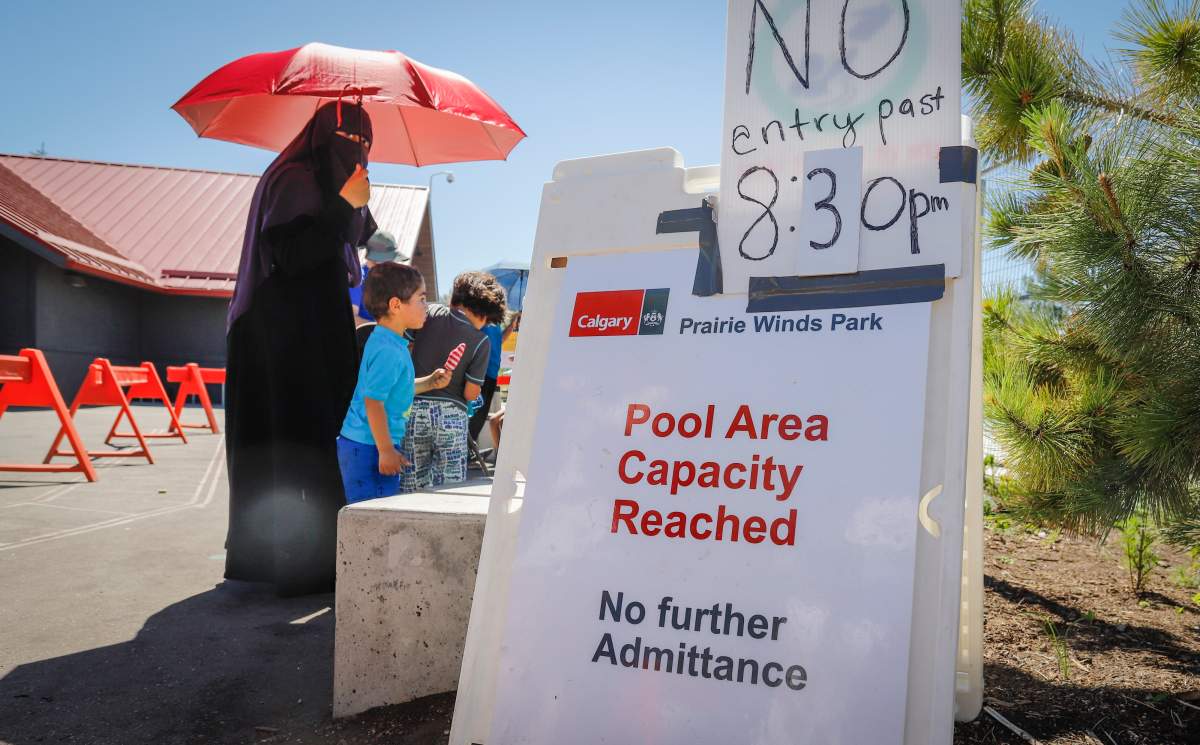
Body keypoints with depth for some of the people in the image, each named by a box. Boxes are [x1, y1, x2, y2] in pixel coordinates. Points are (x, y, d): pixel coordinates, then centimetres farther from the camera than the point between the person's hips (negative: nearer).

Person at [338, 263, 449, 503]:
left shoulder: (382, 340, 11)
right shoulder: (388, 350, -21)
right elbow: (373, 402, -24)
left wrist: (429, 383, 13)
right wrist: (386, 451, -20)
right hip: (369, 448, -10)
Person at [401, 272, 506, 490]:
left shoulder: (431, 313, 1)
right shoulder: (480, 341, -5)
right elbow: (471, 394, -6)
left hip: (414, 408, 2)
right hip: (452, 413, -2)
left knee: (414, 487, 8)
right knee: (451, 488, 6)